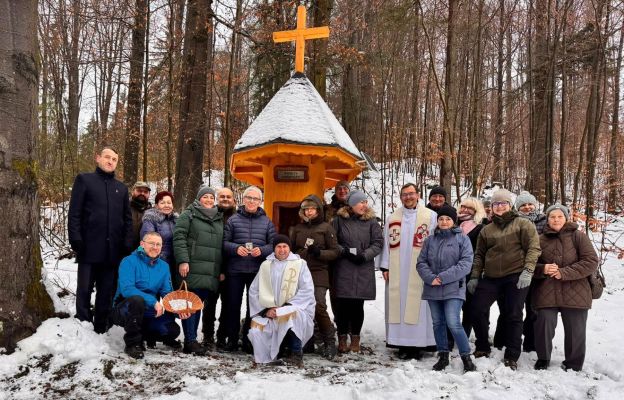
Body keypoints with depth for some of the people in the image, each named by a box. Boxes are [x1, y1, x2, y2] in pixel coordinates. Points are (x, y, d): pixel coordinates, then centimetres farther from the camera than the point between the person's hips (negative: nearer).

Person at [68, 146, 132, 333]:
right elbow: (74, 212, -1)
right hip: (89, 247, -3)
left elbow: (127, 218, 15)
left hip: (113, 250, 4)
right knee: (84, 290, 0)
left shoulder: (121, 188, 17)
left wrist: (127, 243, 3)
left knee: (107, 292, 7)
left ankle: (100, 330, 14)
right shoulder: (84, 180, 6)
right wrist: (76, 239, -11)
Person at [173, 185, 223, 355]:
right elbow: (179, 237, -5)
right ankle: (190, 340, -2)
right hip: (192, 269, -5)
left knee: (199, 304, 6)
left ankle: (191, 339, 13)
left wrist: (222, 270, 18)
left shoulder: (219, 219, 22)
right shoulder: (188, 215, 5)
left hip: (211, 272, 5)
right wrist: (182, 261, -16)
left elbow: (222, 244, 24)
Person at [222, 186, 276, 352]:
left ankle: (249, 339, 19)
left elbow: (274, 244, 3)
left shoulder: (266, 222, 6)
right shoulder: (233, 220, 4)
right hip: (235, 270, 0)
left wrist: (262, 250, -15)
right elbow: (224, 242, 1)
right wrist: (236, 248, -17)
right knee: (233, 305, 5)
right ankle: (232, 339, 17)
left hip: (257, 271, 1)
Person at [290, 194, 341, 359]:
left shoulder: (326, 228, 3)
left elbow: (335, 251, 1)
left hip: (319, 273, -4)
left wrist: (319, 253, -14)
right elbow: (291, 249, 22)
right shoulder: (298, 228, 15)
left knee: (319, 307, -15)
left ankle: (329, 341, 0)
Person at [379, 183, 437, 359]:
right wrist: (385, 266, 5)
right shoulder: (392, 218, 12)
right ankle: (403, 343, 8)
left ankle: (419, 343, 6)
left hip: (420, 271, -3)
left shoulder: (430, 216, 2)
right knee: (398, 304, 2)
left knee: (418, 304, -3)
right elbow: (387, 243, 11)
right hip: (397, 272, 3)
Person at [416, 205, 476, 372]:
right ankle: (443, 356, 24)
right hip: (433, 289, 4)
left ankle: (466, 357, 2)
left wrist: (443, 277, -16)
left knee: (453, 324, -13)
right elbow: (421, 262, 8)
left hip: (453, 289, -4)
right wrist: (431, 278, -12)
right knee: (438, 323, 11)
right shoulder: (430, 240, 11)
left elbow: (466, 263, -10)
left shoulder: (462, 239, 0)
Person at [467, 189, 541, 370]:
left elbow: (533, 248, -6)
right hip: (491, 277, 4)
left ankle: (511, 357, 9)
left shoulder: (523, 224, 2)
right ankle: (482, 348, 20)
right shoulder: (486, 230, 15)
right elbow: (479, 255, 19)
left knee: (514, 315, -2)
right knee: (478, 311, 1)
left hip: (516, 277, -4)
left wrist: (527, 271, -17)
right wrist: (475, 277, 11)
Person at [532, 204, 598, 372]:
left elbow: (591, 262, -7)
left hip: (575, 293, -1)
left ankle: (573, 365, 24)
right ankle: (543, 359, 16)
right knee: (544, 325, -7)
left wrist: (564, 273, -15)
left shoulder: (578, 236, 1)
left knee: (575, 331, 5)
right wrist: (543, 269, -13)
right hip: (547, 293, 1)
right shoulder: (541, 240, 7)